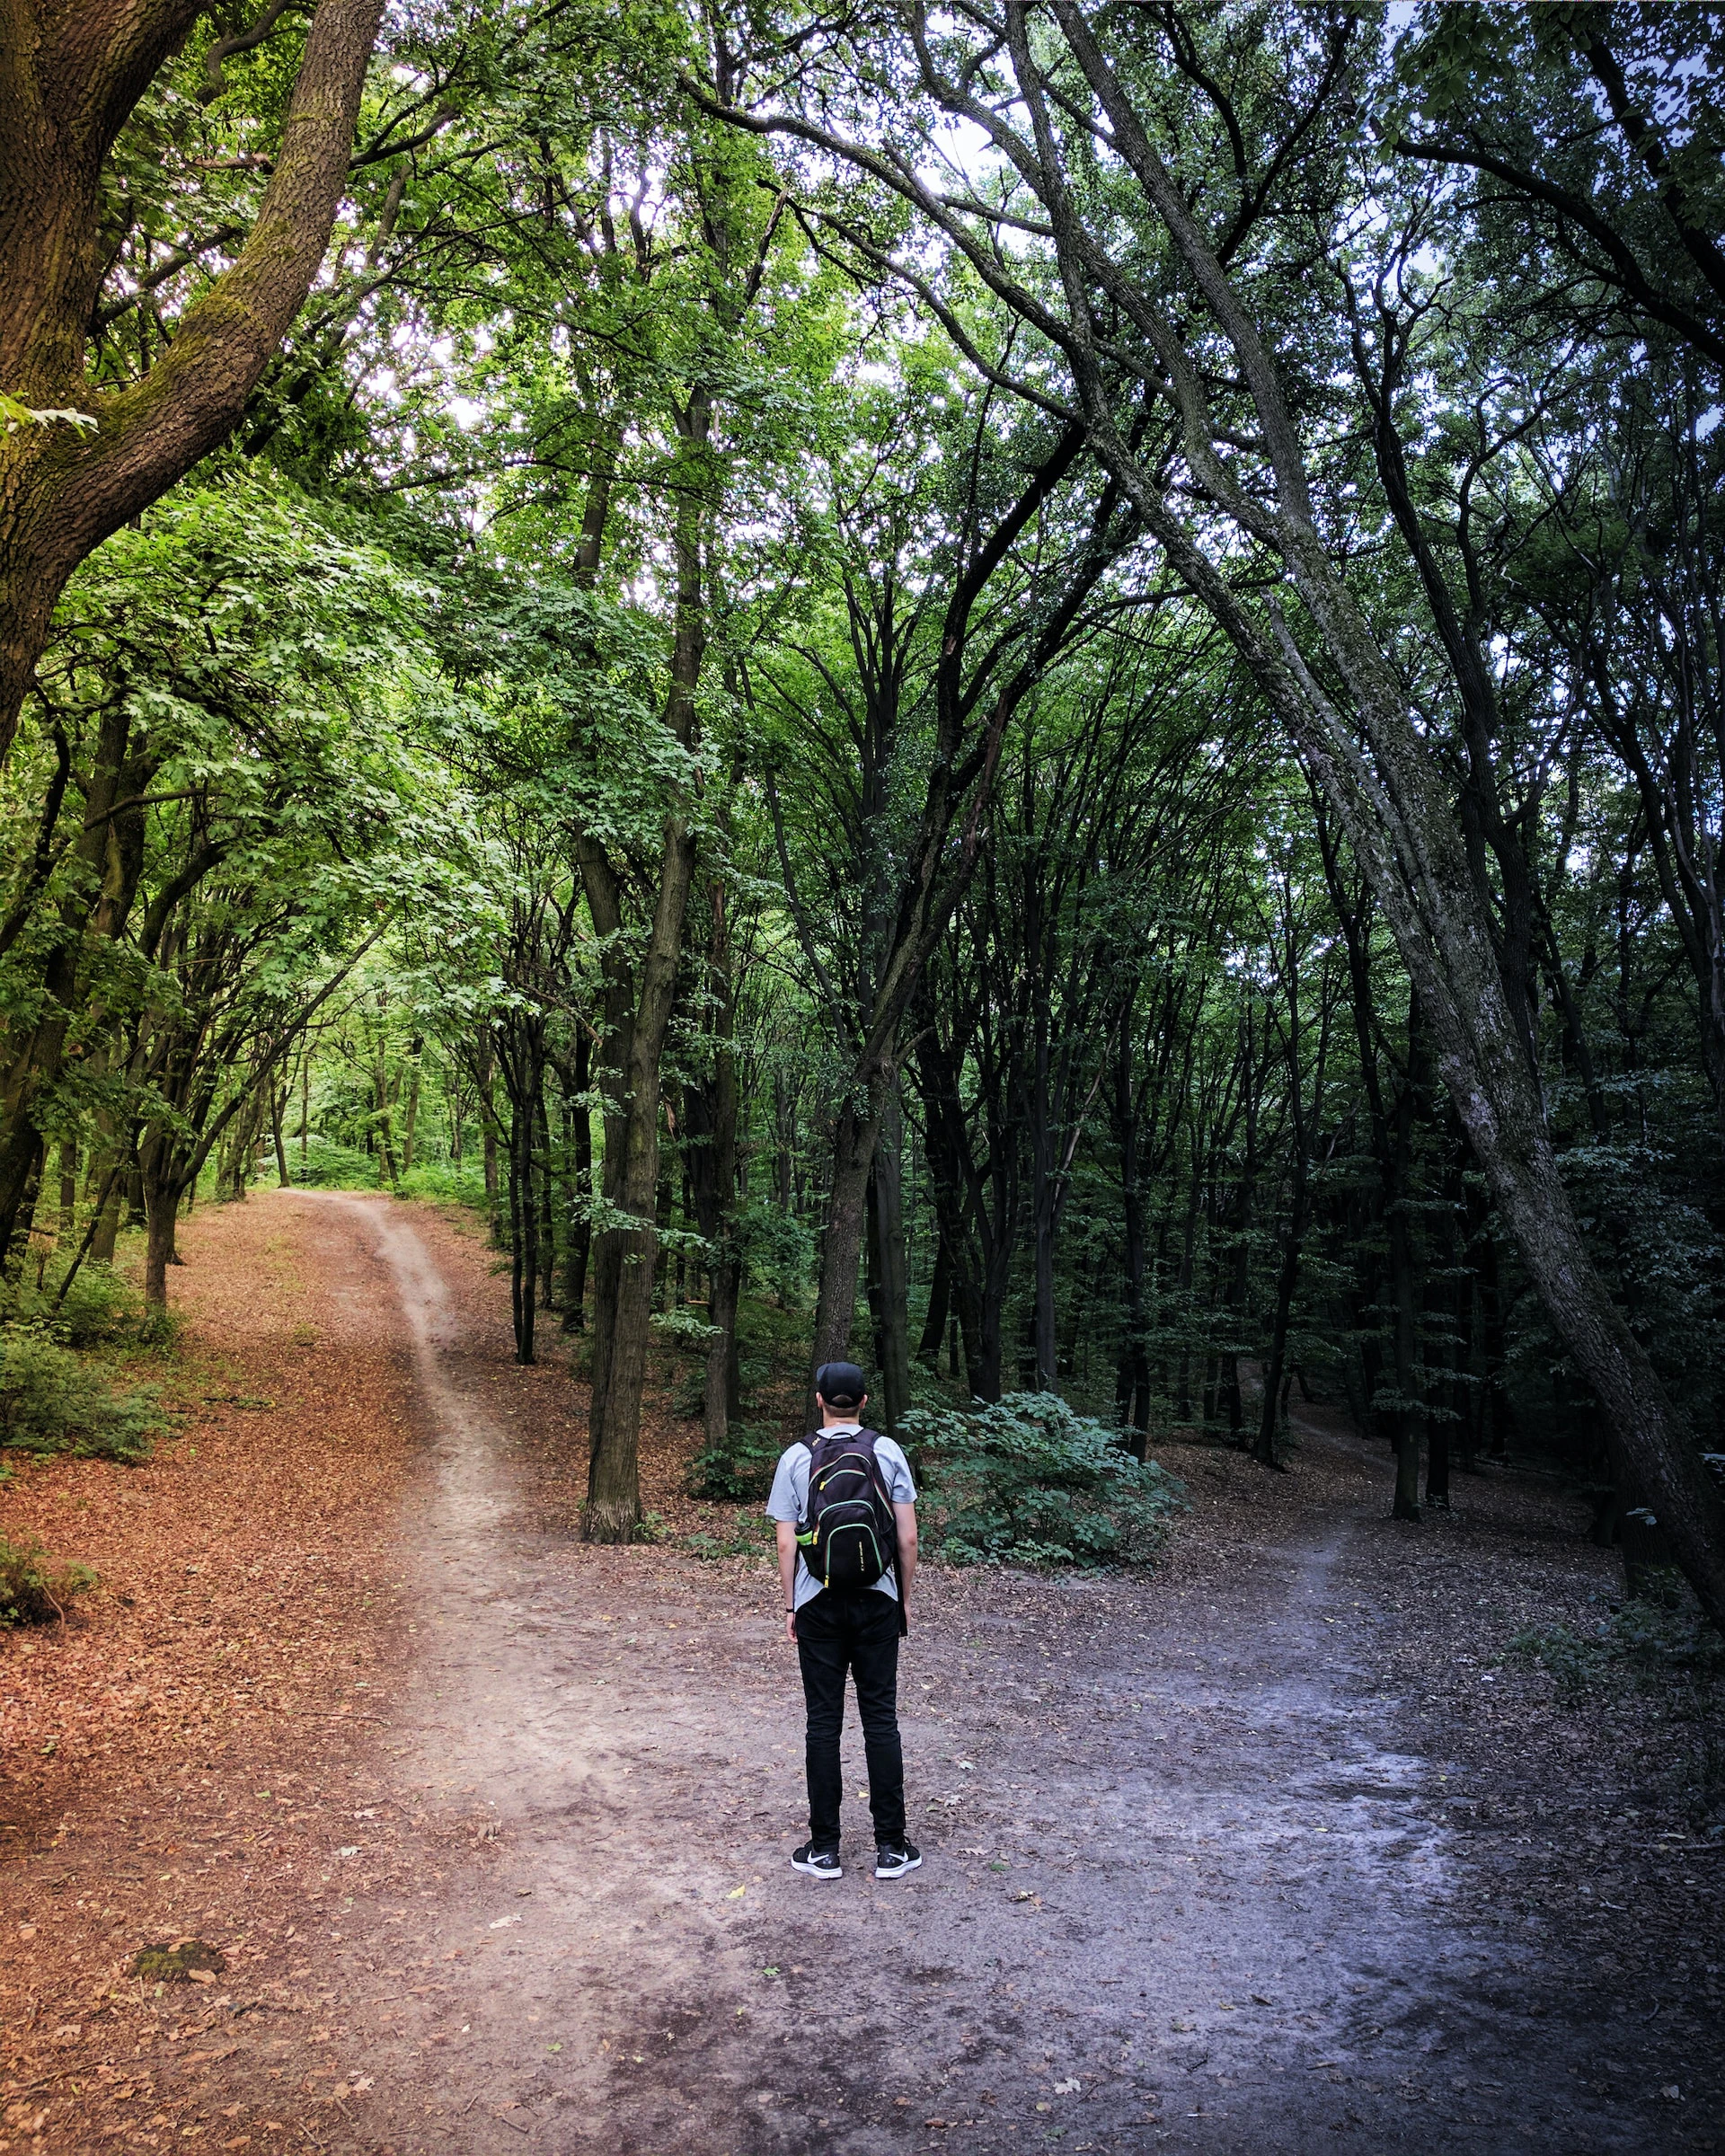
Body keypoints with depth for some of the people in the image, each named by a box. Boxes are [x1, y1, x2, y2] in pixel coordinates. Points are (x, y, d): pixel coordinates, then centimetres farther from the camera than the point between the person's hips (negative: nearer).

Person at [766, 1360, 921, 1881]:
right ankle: (891, 1847, 12)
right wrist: (904, 1599, 9)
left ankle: (825, 1848, 12)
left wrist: (790, 1606, 7)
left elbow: (786, 1544, -3)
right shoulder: (888, 1452, -2)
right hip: (877, 1602, 1)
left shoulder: (797, 1457, -3)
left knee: (823, 1721, 7)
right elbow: (908, 1537, -2)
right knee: (881, 1719, 7)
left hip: (819, 1604, 0)